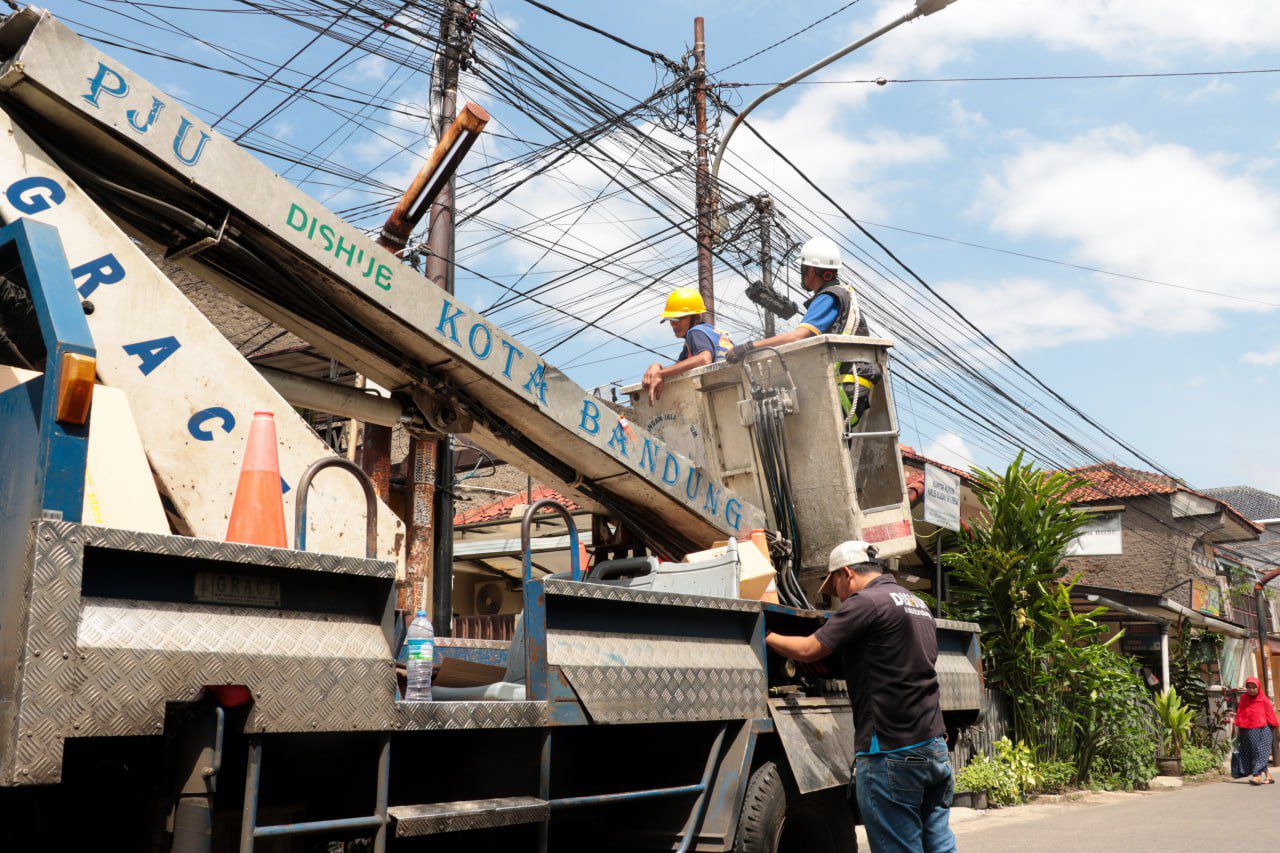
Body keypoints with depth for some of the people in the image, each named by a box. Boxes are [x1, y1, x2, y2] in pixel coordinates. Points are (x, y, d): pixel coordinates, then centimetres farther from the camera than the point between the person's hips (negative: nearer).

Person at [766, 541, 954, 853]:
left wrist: (767, 636, 5)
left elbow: (809, 649, -12)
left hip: (891, 754, -9)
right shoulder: (918, 604, 18)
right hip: (936, 749, 9)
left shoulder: (866, 602, -10)